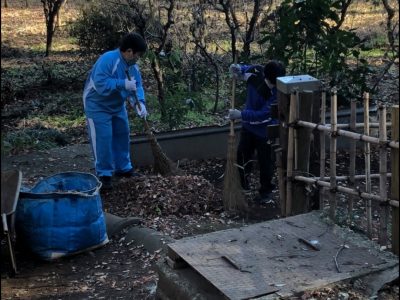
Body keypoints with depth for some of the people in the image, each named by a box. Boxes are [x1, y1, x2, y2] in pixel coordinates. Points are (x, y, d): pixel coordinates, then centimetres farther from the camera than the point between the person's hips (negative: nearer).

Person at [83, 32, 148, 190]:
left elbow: (137, 87, -6)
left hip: (117, 106, 9)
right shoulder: (107, 60, -30)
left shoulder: (133, 66, -4)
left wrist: (140, 103, -24)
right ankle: (104, 174, 1)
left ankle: (124, 168, 30)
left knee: (122, 135, 15)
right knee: (103, 139, -10)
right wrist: (122, 84, -38)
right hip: (97, 105, -8)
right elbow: (100, 84, -37)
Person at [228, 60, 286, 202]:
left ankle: (265, 190, 31)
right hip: (248, 125, 5)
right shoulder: (256, 72, -17)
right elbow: (243, 70, 8)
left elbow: (263, 114, -31)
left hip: (265, 131, -5)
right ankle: (243, 183, 37)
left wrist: (241, 115, -37)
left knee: (265, 161, 8)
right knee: (242, 155, 13)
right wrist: (237, 68, -14)